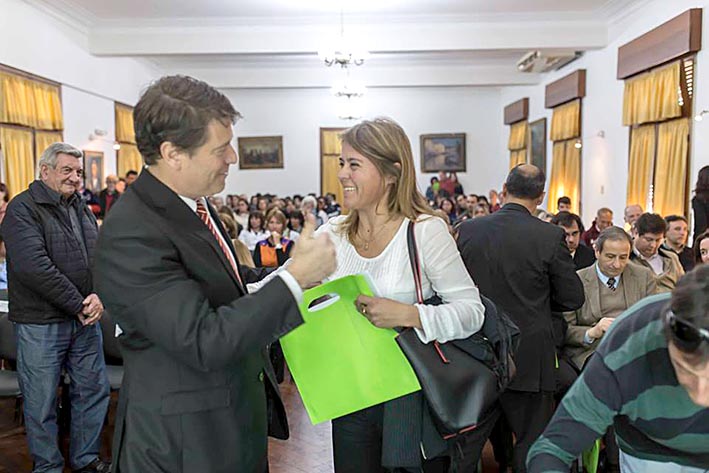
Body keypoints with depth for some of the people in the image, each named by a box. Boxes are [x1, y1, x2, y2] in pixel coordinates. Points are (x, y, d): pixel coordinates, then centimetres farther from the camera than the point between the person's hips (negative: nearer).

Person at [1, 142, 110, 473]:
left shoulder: (82, 209, 12)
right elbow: (34, 267, -21)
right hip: (41, 323, -6)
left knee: (94, 391, 14)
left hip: (85, 320, 7)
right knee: (41, 403, 7)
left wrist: (98, 296, -9)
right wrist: (78, 305, -18)